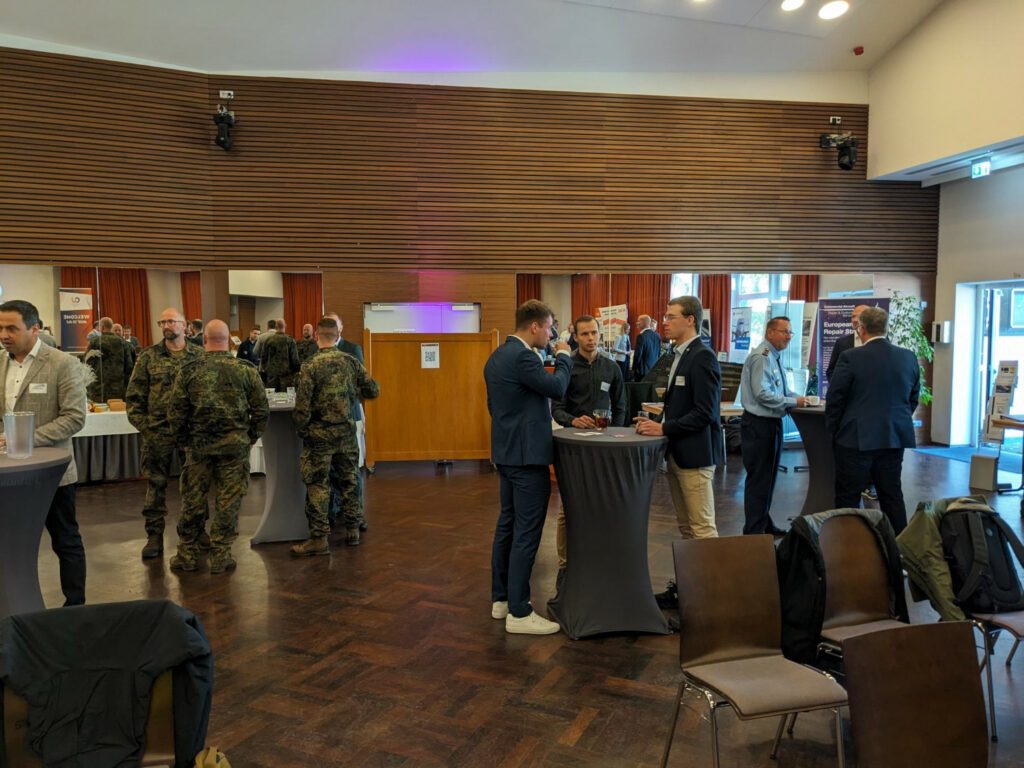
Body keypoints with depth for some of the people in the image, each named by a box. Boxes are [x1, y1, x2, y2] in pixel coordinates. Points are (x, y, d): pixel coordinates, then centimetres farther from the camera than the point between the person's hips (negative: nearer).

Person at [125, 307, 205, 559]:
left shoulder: (200, 356, 2)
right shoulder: (148, 356, 2)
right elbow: (134, 396, 3)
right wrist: (142, 426, -5)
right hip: (157, 431, 0)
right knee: (156, 484, 6)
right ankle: (154, 535, 17)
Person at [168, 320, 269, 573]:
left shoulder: (188, 371, -3)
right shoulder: (245, 371, -4)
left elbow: (175, 413, -1)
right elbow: (261, 411, -2)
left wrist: (185, 441, 12)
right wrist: (250, 438, 11)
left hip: (198, 445, 1)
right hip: (235, 446, -1)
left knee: (193, 500, 12)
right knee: (228, 501, 6)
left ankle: (187, 555, 22)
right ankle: (220, 556, 12)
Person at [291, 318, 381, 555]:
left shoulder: (310, 367, -12)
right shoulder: (351, 362, -2)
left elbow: (302, 407, -13)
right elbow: (373, 391, 3)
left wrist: (301, 431, 3)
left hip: (320, 434, -4)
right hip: (347, 431, 4)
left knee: (318, 485, 3)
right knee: (350, 480, 15)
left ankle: (319, 538, 6)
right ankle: (352, 530, 23)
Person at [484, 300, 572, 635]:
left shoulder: (497, 356, 12)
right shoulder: (523, 357, -20)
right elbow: (557, 387, -15)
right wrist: (563, 356, 1)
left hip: (507, 451, 10)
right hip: (527, 455, -10)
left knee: (507, 525, 16)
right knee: (526, 532, -4)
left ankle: (501, 598, 26)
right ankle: (518, 613, 3)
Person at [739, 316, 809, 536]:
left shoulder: (775, 357, 13)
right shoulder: (761, 357, -17)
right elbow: (762, 394, -24)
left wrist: (798, 397, 3)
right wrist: (793, 402, -18)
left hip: (772, 423, 10)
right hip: (758, 424, -10)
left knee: (768, 476, 19)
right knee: (758, 477, -2)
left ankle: (764, 524, 33)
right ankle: (753, 532, 8)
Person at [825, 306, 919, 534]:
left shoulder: (850, 358, -12)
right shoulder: (909, 357, 4)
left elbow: (834, 400, -7)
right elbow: (913, 399, 12)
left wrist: (834, 432, 7)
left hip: (856, 439, -5)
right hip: (894, 439, 5)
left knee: (848, 499, 3)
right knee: (892, 496, 14)